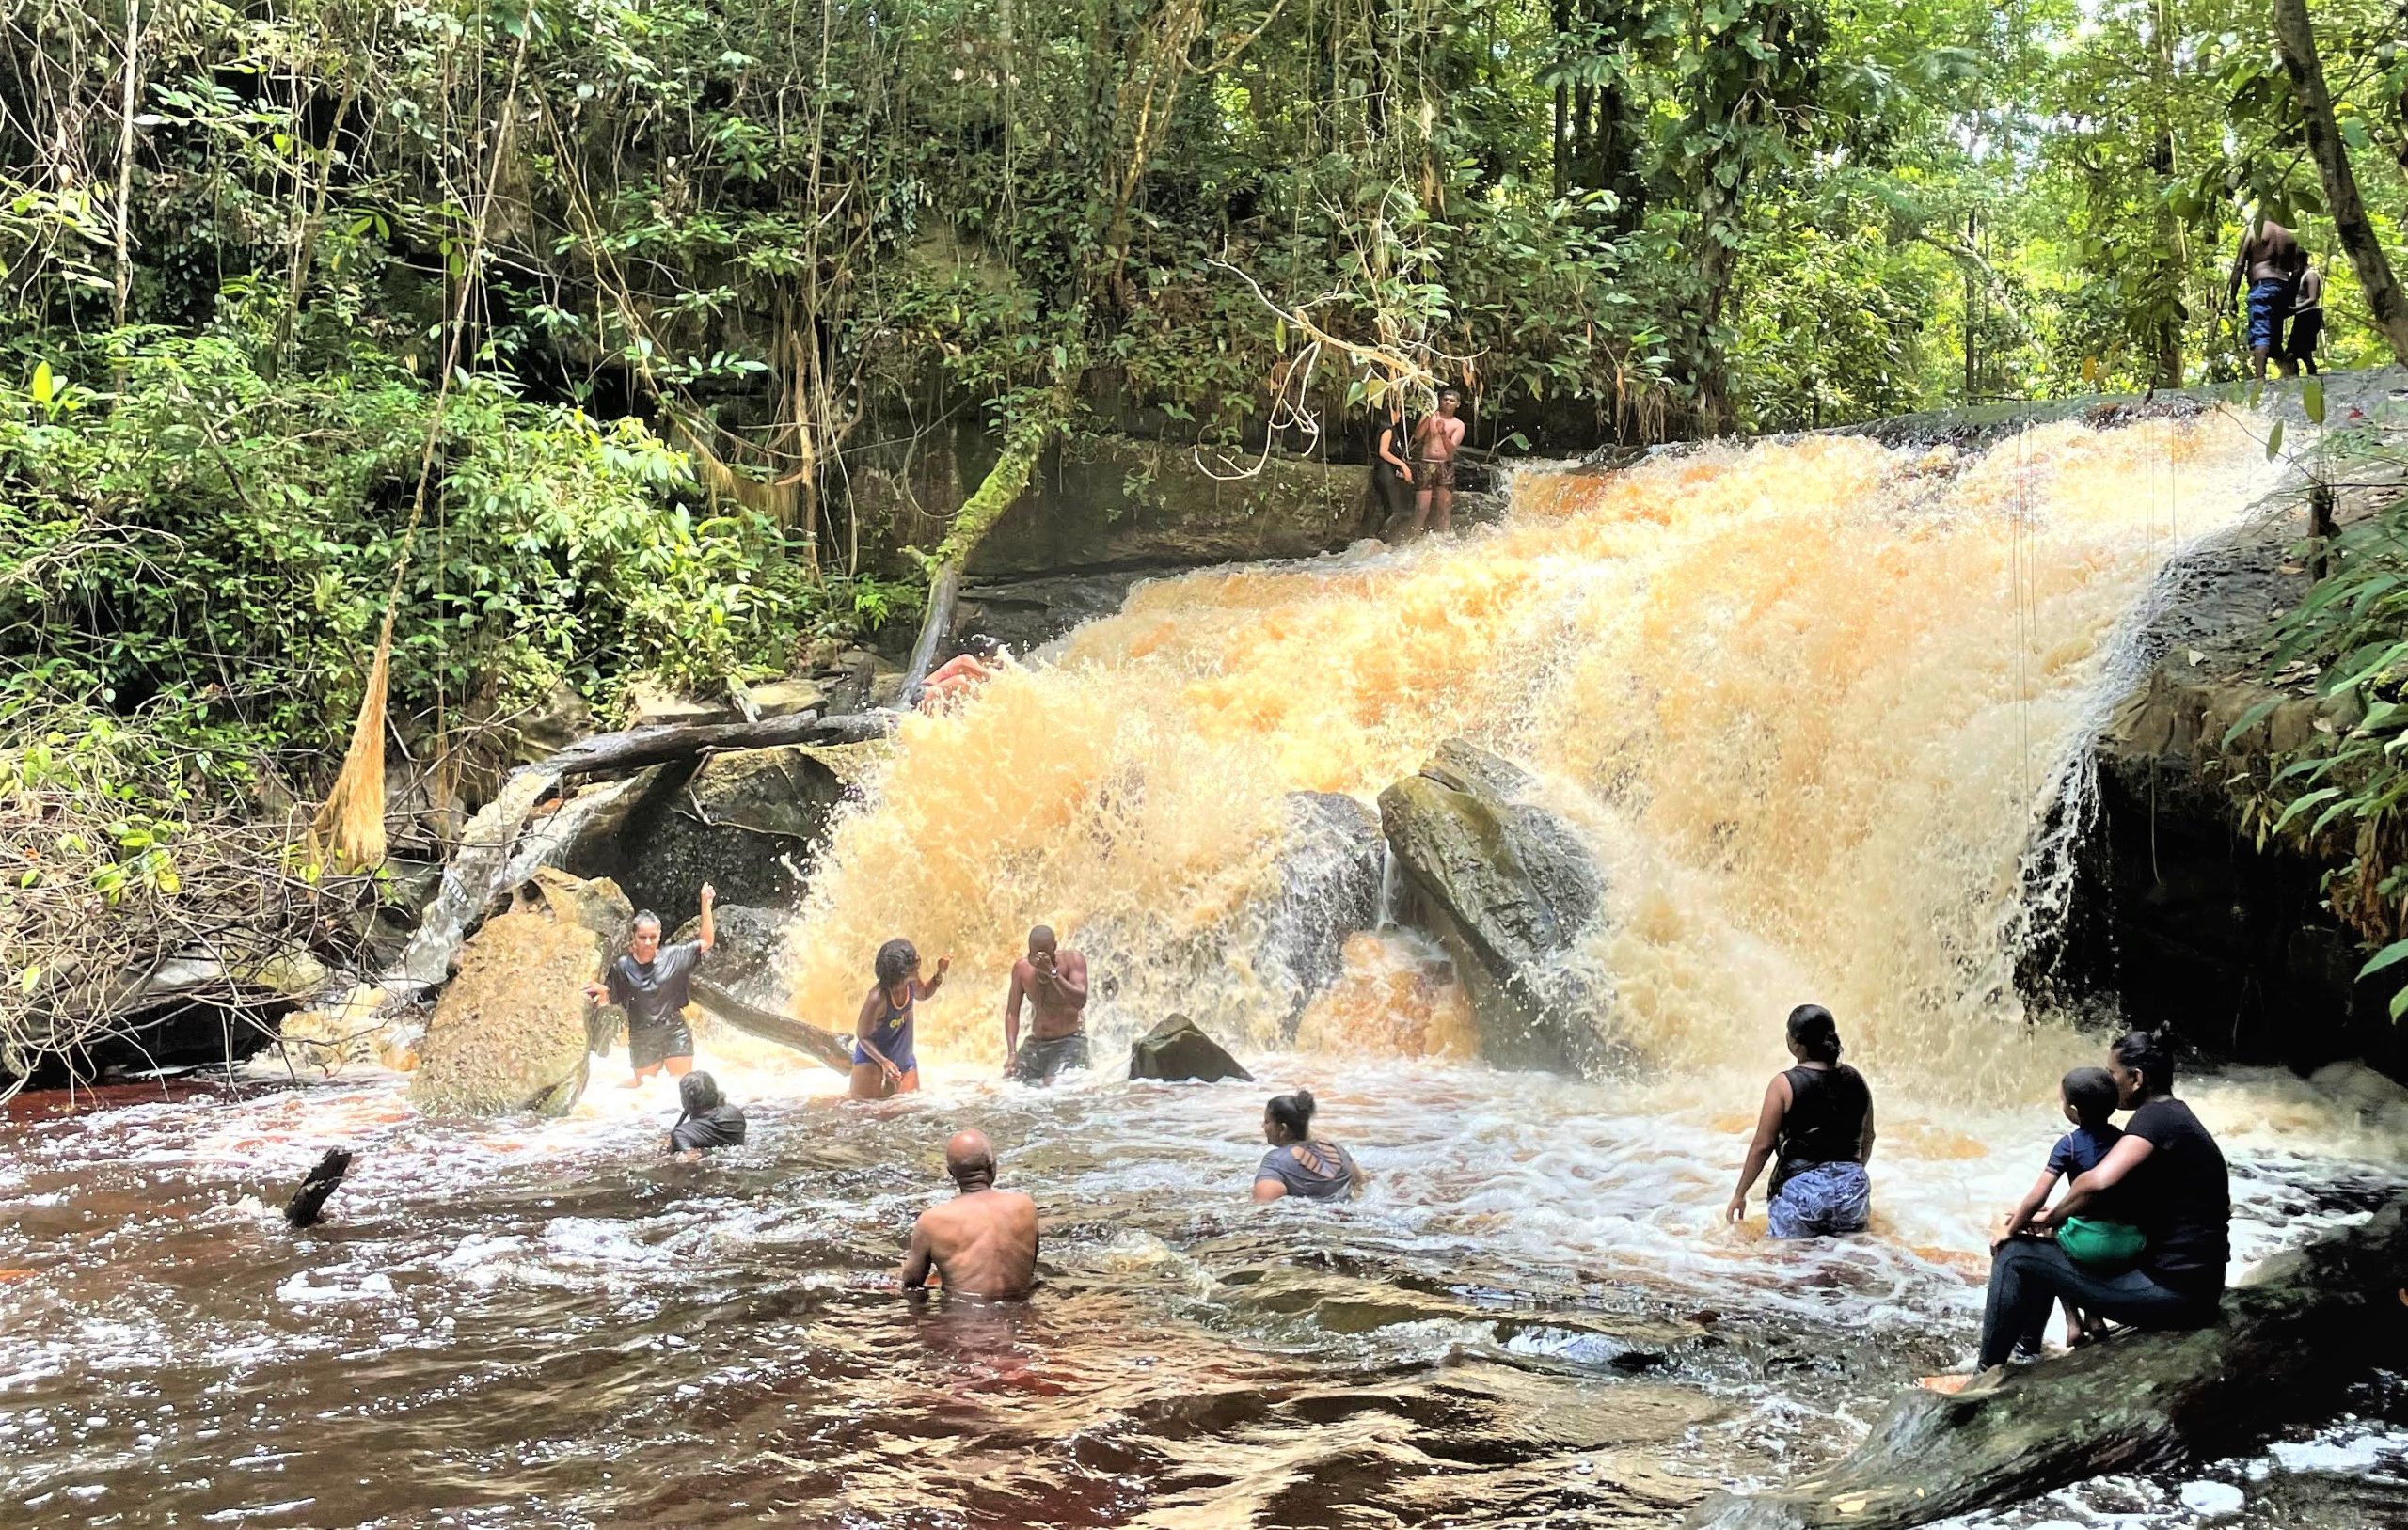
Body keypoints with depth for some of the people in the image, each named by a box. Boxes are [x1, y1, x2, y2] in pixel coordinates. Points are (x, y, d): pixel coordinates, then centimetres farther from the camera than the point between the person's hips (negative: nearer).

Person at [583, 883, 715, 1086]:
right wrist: (601, 991, -24)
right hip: (642, 1038, 0)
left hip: (674, 1031, 1)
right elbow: (606, 1001, 1)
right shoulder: (623, 967, -5)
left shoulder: (672, 956, -4)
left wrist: (706, 904, -11)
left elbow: (707, 941, -2)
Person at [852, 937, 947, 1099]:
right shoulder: (878, 998, -33)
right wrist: (884, 1062, -34)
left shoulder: (911, 983, -15)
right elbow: (862, 1037, -21)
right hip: (873, 1061, -6)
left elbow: (923, 993, 11)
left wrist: (940, 973, -6)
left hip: (905, 1061, 6)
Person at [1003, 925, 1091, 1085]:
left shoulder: (1072, 960, -12)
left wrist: (1052, 972, -31)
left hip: (1069, 1041, -4)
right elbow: (1012, 1012, 1)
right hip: (1035, 1043, 4)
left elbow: (1080, 1002, -25)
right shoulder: (1022, 968, -2)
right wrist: (1011, 1053, -10)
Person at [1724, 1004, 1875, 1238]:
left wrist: (1739, 1194, 5)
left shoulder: (1784, 1085, -9)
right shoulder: (1855, 1080, 5)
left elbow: (1763, 1146, -6)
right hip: (1852, 1189, 4)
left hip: (1801, 1191, -4)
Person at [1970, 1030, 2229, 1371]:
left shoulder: (2155, 1116, -17)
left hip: (2169, 1291, -10)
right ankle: (2025, 1352, 33)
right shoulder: (2174, 1116, 14)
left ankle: (1987, 1374, 7)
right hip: (2192, 1286, 10)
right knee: (2044, 1253, 24)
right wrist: (2056, 1215, 14)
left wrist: (2051, 1218, -14)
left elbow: (2098, 1181, -32)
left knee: (2013, 1257, -3)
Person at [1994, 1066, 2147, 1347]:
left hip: (2092, 1245, -5)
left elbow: (2037, 1198, -11)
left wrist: (2011, 1230, 4)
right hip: (2132, 1244, 5)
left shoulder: (2069, 1144, -8)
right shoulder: (2125, 1139, 8)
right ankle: (2093, 1318, 32)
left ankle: (2073, 1323, 21)